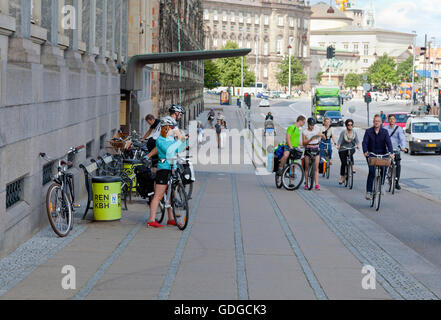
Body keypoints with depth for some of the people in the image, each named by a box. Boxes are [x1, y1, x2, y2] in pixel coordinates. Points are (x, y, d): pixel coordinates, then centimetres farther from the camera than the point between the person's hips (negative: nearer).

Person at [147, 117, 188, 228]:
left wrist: (183, 140, -1)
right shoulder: (160, 140, -9)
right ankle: (151, 220, -5)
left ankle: (171, 219, 21)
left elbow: (180, 149, 13)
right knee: (158, 196, -7)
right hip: (164, 168, -8)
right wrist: (179, 140, -20)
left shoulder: (172, 138, 14)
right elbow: (168, 150, -23)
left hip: (173, 168, 8)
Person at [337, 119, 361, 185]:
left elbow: (357, 140, -7)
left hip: (351, 148, 1)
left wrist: (358, 145, -28)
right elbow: (340, 140, -15)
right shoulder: (343, 132, -5)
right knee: (343, 163, -7)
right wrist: (338, 146, -34)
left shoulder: (354, 132, 3)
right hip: (343, 149, -1)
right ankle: (342, 177, 6)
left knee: (350, 153, -35)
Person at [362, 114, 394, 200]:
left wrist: (391, 152, -25)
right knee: (372, 171, -16)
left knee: (383, 170, -9)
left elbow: (388, 142, -10)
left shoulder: (385, 132, 1)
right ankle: (368, 191, -16)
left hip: (382, 154, 2)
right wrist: (365, 151, -28)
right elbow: (364, 142, -10)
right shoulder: (368, 131, -1)